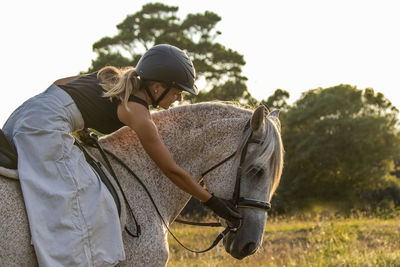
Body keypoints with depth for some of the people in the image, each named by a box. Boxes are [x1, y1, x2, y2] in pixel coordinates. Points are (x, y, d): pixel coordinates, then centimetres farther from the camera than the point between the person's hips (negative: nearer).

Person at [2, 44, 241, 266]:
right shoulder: (137, 112, -7)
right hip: (45, 128, -10)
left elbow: (60, 83, 24)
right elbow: (172, 171, -1)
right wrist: (212, 201, 6)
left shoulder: (117, 78, 16)